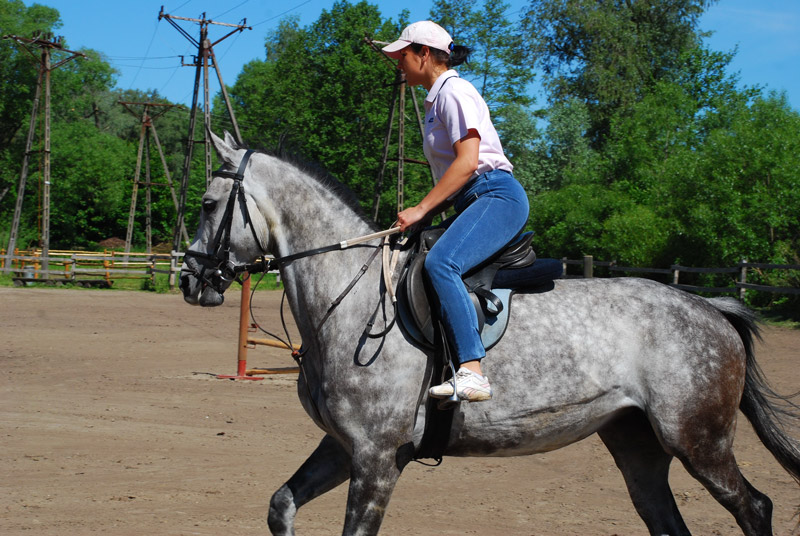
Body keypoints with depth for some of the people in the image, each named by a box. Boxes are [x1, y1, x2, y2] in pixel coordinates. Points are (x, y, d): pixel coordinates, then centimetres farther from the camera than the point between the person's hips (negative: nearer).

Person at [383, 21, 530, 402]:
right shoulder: (435, 100, 23)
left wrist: (421, 209, -16)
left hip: (498, 196, -11)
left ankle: (472, 372, -41)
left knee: (440, 262, -33)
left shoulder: (454, 91, -7)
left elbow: (468, 162, -18)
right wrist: (425, 217, 14)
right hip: (472, 203, 11)